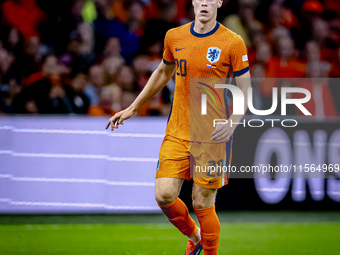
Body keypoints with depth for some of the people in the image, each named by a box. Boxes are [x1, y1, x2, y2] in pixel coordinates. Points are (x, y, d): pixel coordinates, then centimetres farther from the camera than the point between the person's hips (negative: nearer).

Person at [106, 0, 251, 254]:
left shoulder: (233, 42, -7)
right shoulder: (174, 37, 5)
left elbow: (245, 91, -3)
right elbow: (163, 73, 23)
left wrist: (232, 123, -20)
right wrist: (133, 108, 25)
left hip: (212, 137, -4)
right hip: (177, 133, 4)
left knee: (203, 204, -3)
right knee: (164, 195, -6)